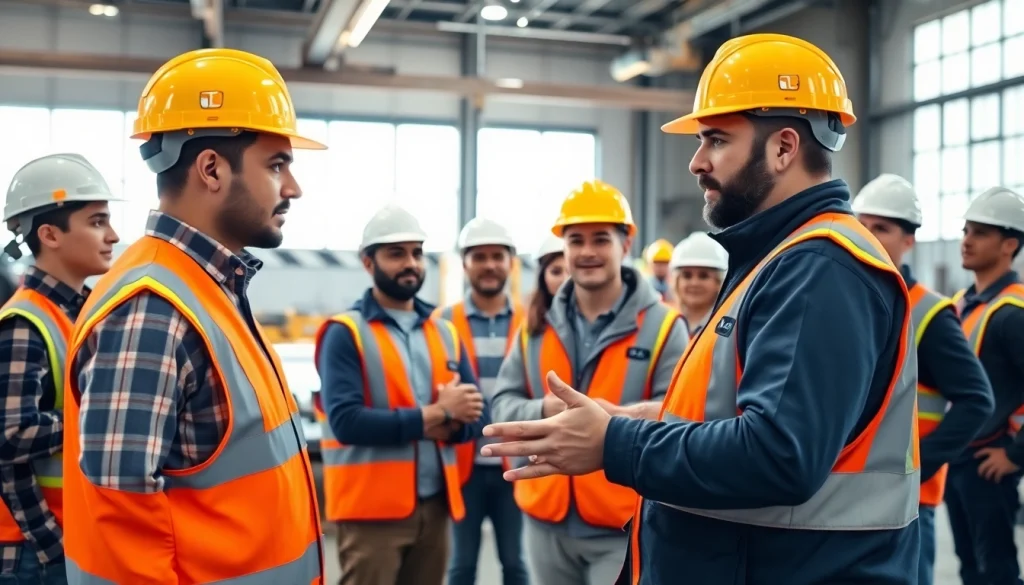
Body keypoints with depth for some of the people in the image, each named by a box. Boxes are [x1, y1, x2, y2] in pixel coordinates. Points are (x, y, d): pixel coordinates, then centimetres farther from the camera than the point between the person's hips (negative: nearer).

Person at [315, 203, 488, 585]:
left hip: (434, 505, 6)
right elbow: (346, 421, -19)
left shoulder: (445, 333, 12)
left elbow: (477, 415, 8)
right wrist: (434, 414, -18)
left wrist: (446, 427, -14)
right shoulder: (345, 334, -6)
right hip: (373, 508, -6)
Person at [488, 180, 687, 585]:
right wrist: (544, 410, -17)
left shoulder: (662, 324, -6)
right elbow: (502, 404, 4)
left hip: (623, 526, -4)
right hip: (546, 520, 4)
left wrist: (617, 420, -29)